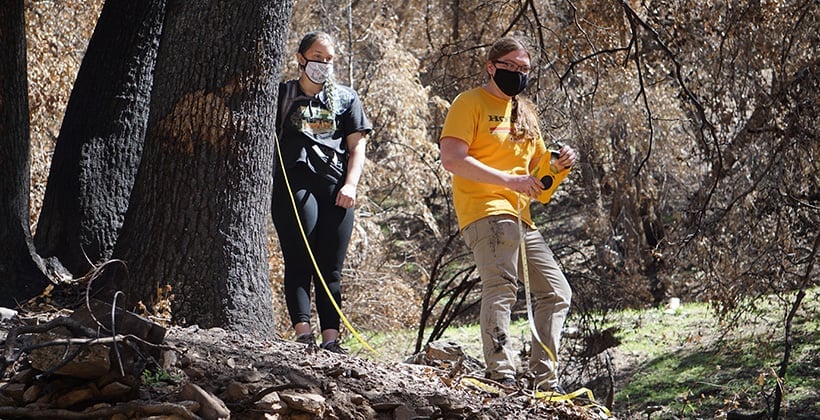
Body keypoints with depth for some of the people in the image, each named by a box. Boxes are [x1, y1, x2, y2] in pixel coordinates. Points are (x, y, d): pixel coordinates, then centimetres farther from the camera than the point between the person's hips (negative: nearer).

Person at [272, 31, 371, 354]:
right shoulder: (283, 95, 15)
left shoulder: (346, 98, 19)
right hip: (294, 183, -2)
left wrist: (351, 184, 1)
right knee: (299, 261, -10)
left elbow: (357, 146, 14)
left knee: (331, 268, 0)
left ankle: (331, 338, -4)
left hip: (336, 190, 2)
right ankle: (302, 331, -17)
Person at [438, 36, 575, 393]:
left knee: (557, 293, 7)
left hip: (520, 216, 9)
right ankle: (501, 375, -30)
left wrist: (559, 165, 5)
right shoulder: (471, 103, -1)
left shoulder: (525, 112, 24)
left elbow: (537, 166, 30)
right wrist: (509, 180, -20)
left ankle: (545, 382, 10)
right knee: (501, 285, -24)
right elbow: (451, 159, -14)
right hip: (485, 211, -9)